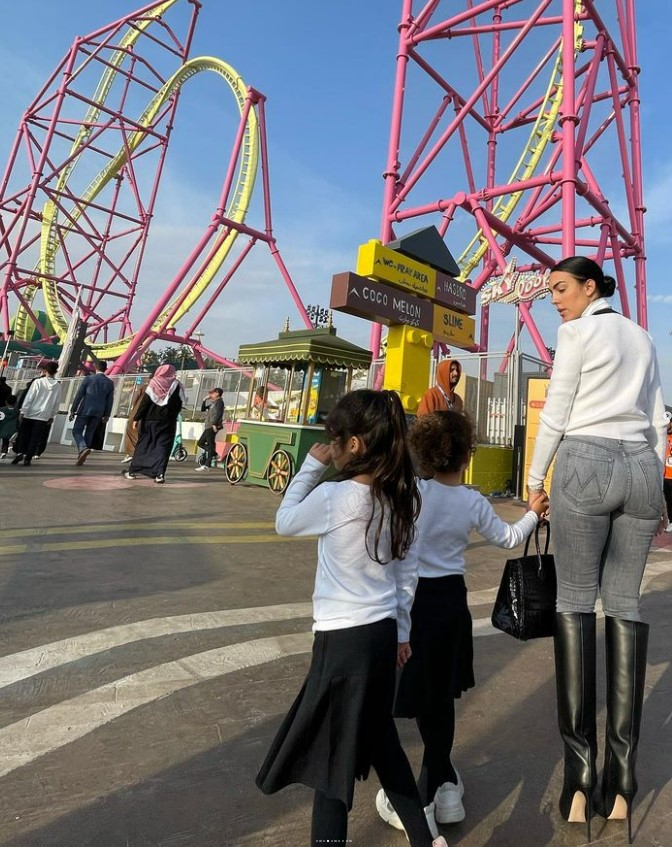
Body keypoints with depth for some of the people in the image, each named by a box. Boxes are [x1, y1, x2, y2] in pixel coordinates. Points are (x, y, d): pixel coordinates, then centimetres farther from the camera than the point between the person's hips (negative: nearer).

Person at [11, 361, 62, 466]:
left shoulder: (38, 381, -5)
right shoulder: (58, 386, 1)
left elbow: (29, 398, -6)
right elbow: (57, 403, 5)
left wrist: (23, 412, -3)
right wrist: (52, 416, 14)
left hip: (30, 414, -1)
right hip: (44, 416, 1)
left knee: (23, 435, 12)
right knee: (35, 438, 4)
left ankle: (20, 452, -2)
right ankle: (28, 457, 0)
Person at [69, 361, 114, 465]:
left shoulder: (88, 379, -4)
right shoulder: (110, 383, 3)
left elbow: (79, 395, -4)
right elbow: (109, 400, 6)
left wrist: (72, 410, 2)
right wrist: (106, 415, 14)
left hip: (85, 410, -3)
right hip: (98, 413, 3)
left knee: (77, 431, 5)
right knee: (89, 434, 12)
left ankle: (83, 448, -21)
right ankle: (82, 456, 13)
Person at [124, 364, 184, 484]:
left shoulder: (154, 383, -2)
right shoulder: (177, 385, -1)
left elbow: (144, 402, -6)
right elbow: (179, 404, 0)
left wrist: (136, 418, -3)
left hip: (150, 420, 1)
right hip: (168, 422, 0)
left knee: (143, 445, 10)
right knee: (163, 446, 0)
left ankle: (132, 472, 17)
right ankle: (159, 474, -13)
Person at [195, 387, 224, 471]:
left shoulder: (219, 402, -5)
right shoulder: (212, 403, 22)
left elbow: (218, 413, -18)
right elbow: (202, 409, 24)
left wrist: (214, 424, -27)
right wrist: (205, 400, 12)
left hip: (212, 427, -10)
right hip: (208, 427, 10)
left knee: (210, 444, -9)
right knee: (200, 443, 13)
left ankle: (207, 465, -9)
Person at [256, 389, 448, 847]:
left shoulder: (333, 496, -20)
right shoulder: (401, 499, -1)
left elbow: (284, 522, -1)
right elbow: (407, 571, 7)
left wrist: (312, 465, 0)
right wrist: (401, 630, 17)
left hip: (345, 637, -7)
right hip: (383, 632, 8)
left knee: (332, 751, 10)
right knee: (380, 740, 26)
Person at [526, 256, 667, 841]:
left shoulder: (577, 331, 1)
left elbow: (556, 414, -4)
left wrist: (535, 478, 4)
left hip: (587, 465, -6)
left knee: (575, 602, -3)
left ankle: (580, 773, -4)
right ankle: (621, 780, 5)